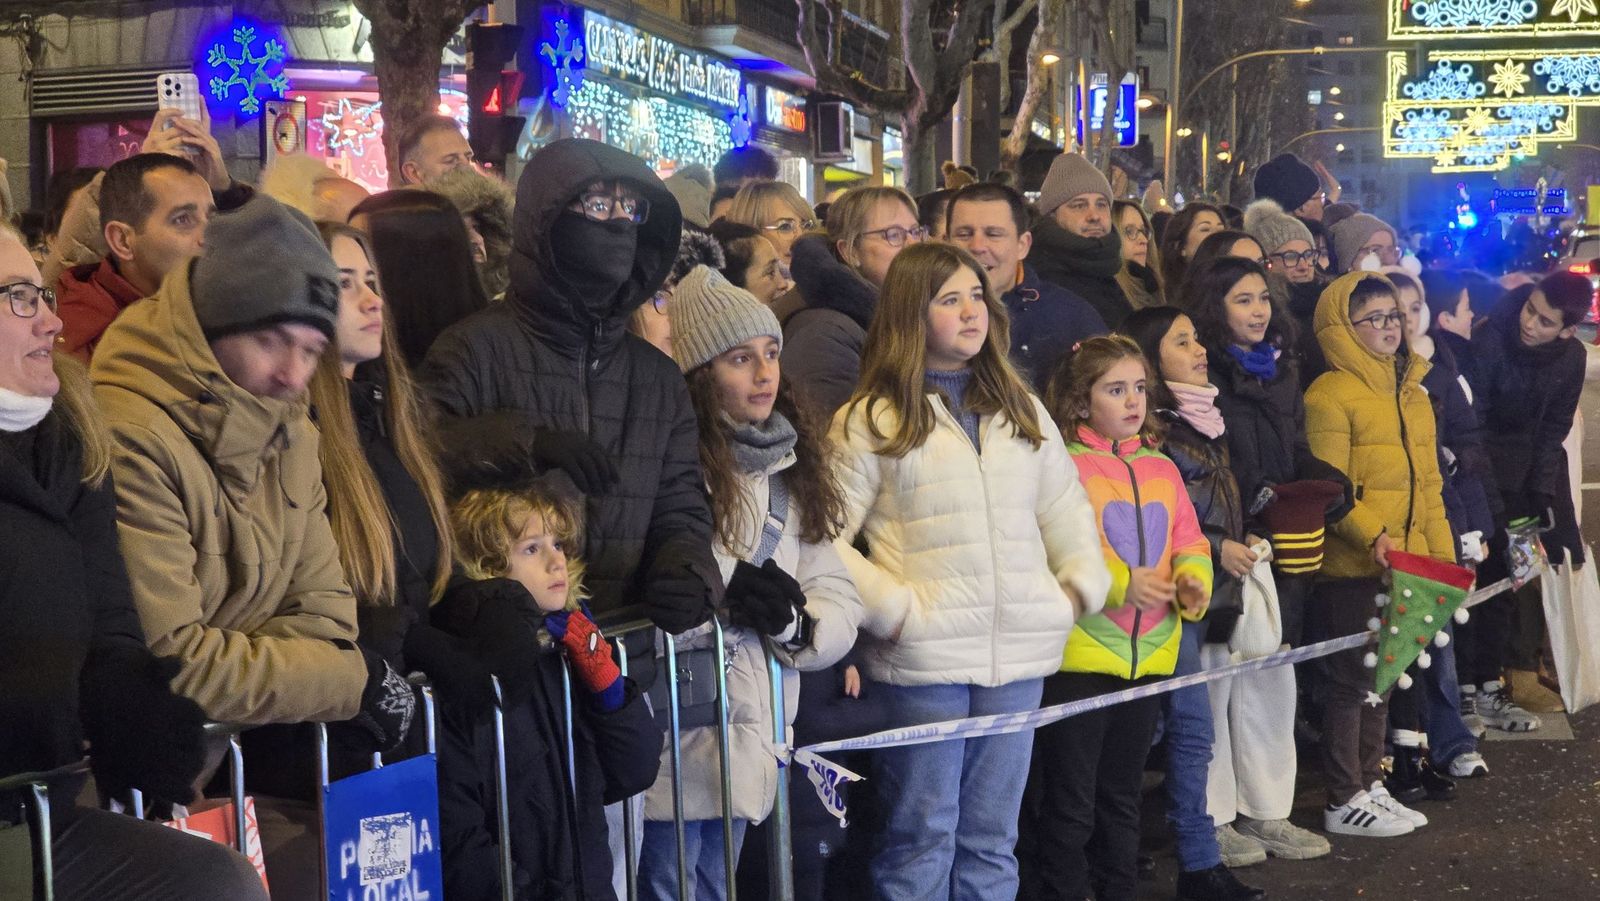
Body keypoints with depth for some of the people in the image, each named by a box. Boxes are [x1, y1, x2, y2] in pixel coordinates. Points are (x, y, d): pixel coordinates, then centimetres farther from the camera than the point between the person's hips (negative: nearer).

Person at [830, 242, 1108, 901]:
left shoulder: (1022, 411, 15)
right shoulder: (870, 419, -1)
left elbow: (1067, 509, 21)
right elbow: (825, 536, -6)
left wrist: (1079, 589, 7)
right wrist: (892, 608, -13)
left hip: (1020, 652, 4)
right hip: (922, 656, -4)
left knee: (992, 836, 12)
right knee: (922, 837, 4)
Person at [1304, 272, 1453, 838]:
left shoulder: (1413, 392, 15)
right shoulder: (1330, 394, -11)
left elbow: (1428, 483, 18)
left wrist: (1443, 553, 12)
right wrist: (1373, 537, -27)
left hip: (1405, 565, 8)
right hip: (1352, 566, -8)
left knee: (1383, 678, 15)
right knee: (1351, 679, 0)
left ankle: (1370, 784, 27)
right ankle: (1344, 802, 9)